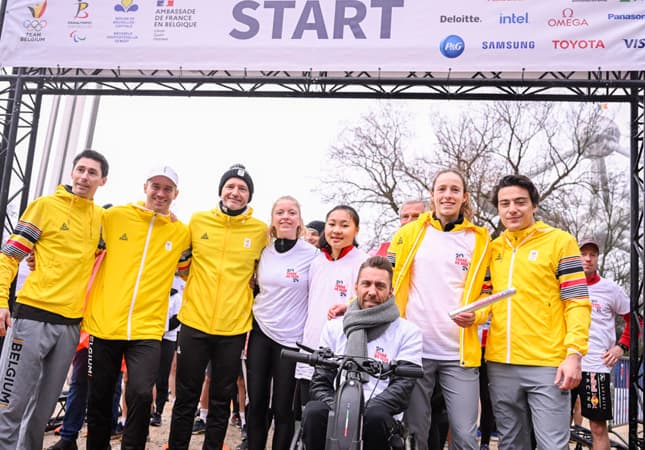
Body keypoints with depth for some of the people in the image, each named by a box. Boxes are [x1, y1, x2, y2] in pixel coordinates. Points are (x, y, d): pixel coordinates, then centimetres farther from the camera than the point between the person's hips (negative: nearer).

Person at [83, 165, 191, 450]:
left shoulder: (182, 232, 4)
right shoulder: (114, 216, 2)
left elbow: (188, 271, 20)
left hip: (147, 330, -1)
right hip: (104, 325, 1)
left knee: (141, 395, -17)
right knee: (99, 399, 11)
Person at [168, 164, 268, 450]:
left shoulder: (260, 230, 0)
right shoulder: (198, 220, 1)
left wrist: (246, 300, 5)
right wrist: (196, 287, 9)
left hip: (234, 328, 0)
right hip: (194, 322, 0)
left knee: (221, 402, 12)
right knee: (186, 398, 10)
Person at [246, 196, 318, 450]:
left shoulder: (312, 254, -7)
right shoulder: (264, 252, 5)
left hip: (291, 338, -3)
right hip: (260, 332, 4)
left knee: (283, 408, 3)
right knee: (256, 404, 7)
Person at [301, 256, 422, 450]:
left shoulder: (408, 332, 7)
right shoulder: (334, 328, 16)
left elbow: (403, 384, -3)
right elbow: (320, 381, 12)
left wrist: (366, 409, -17)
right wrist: (335, 407, -10)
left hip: (380, 413, -1)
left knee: (376, 416, -35)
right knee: (314, 411, -31)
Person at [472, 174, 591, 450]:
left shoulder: (560, 241, 0)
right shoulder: (492, 248, 13)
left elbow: (578, 302, -5)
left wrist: (574, 353, -15)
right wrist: (475, 314, -5)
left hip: (548, 364, -4)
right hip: (500, 364, 5)